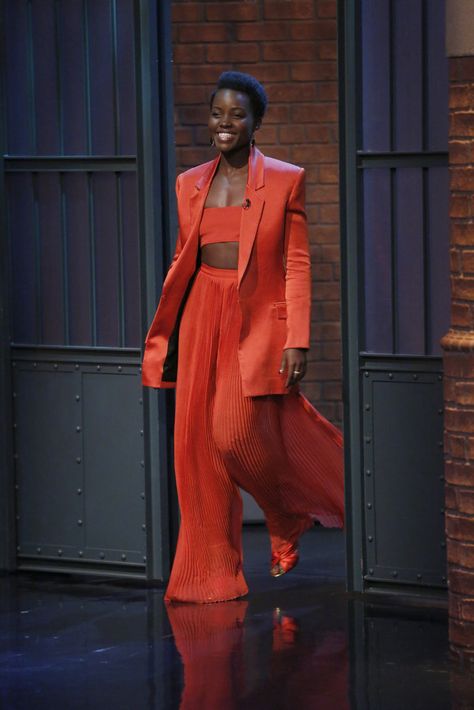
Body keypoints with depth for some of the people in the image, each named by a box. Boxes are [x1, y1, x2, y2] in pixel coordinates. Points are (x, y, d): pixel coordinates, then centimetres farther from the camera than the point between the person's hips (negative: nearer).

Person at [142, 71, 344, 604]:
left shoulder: (285, 181, -1)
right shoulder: (190, 184, 11)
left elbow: (297, 266, -4)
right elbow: (182, 262, 15)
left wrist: (297, 341, -11)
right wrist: (163, 338, 11)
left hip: (258, 323, -4)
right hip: (202, 322, 4)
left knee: (242, 436, -13)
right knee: (200, 446, 2)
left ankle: (291, 521, 19)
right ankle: (210, 574, 11)